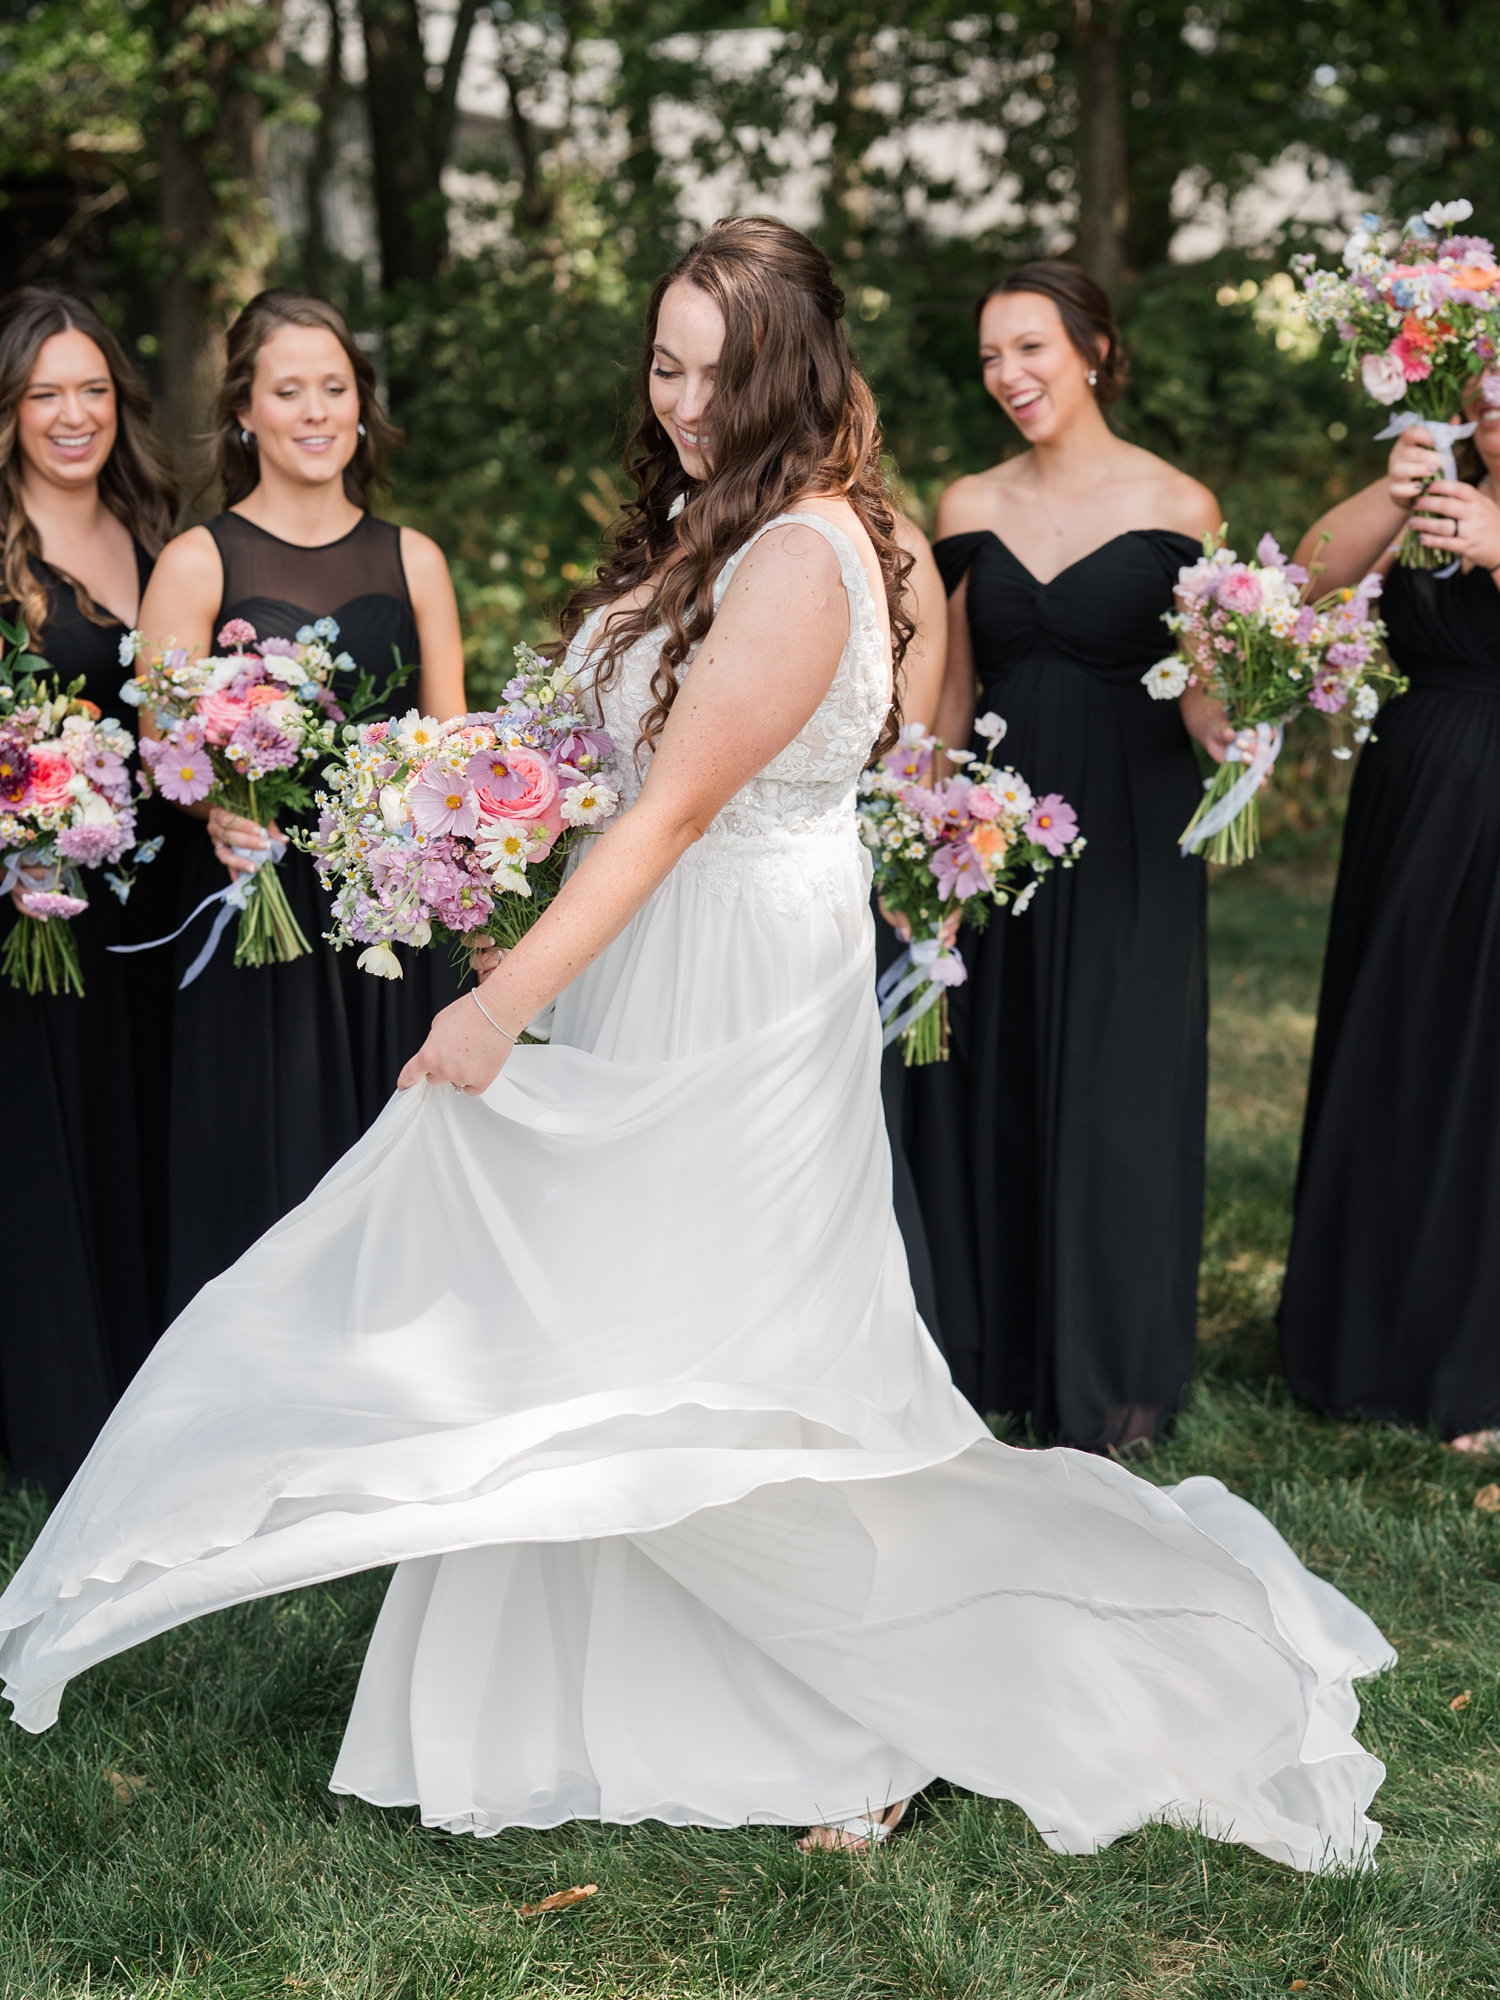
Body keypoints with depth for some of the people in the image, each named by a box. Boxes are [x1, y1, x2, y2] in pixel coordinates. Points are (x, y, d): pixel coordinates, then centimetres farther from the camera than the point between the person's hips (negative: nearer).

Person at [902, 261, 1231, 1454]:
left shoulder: (1176, 506, -3)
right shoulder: (969, 508, 7)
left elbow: (1199, 686, -2)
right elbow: (950, 693, 10)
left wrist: (1227, 734, -24)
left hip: (1128, 835, -3)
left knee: (1116, 1088, 2)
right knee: (985, 1084, 8)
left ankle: (1113, 1375, 16)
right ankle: (991, 1350, 24)